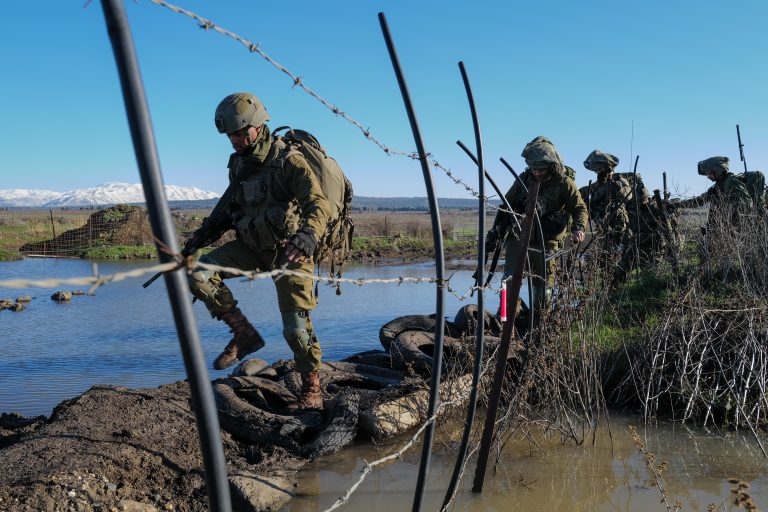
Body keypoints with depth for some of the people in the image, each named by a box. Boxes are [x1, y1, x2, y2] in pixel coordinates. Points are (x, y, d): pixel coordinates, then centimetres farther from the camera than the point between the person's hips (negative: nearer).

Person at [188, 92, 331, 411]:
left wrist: (304, 240, -44)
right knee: (200, 273, -14)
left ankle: (312, 393, 9)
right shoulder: (237, 164, 6)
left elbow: (318, 205, -27)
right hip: (252, 246, 6)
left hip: (288, 251, -6)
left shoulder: (287, 161, -15)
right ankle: (244, 335, -2)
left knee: (296, 327, -9)